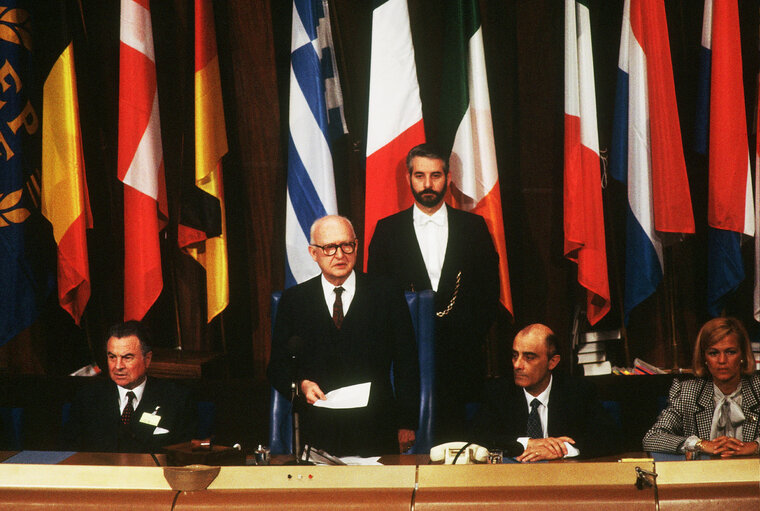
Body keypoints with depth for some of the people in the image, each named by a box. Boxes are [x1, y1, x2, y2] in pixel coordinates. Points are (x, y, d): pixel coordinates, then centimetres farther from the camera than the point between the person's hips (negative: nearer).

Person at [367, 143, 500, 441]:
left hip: (460, 357, 1)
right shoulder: (387, 229, 7)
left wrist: (474, 335, -3)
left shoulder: (473, 226, 8)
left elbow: (490, 287, 8)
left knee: (454, 437, -2)